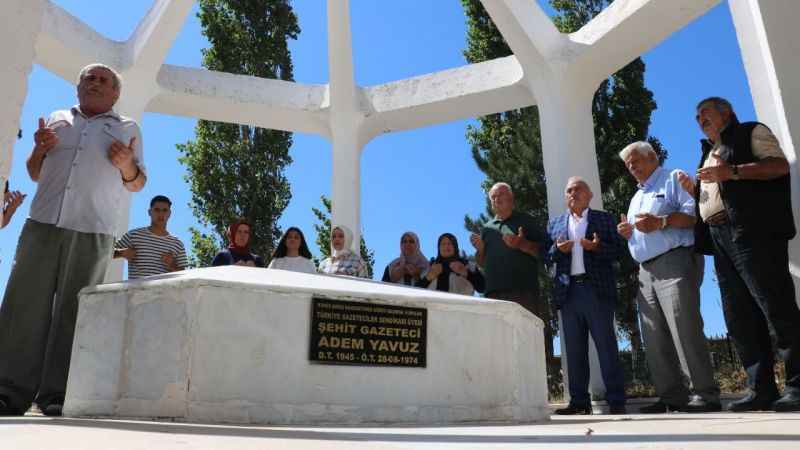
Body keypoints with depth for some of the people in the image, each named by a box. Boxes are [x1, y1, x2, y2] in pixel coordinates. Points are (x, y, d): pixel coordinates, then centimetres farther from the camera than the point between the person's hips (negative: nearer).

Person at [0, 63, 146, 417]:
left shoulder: (127, 128, 16)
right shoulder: (57, 118, 22)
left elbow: (137, 184, 13)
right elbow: (34, 174, 26)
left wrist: (126, 165, -8)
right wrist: (39, 149, 4)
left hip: (92, 232, -2)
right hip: (42, 223, 3)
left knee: (72, 312, -5)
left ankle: (57, 395, -2)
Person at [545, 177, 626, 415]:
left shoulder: (604, 219, 11)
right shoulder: (555, 224, 18)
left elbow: (618, 249, 3)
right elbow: (546, 257, 12)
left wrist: (597, 247, -14)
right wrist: (558, 250, -9)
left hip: (597, 289, -3)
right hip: (569, 291, 3)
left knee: (606, 345, -3)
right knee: (574, 349, 4)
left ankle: (616, 401, 2)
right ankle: (579, 401, 9)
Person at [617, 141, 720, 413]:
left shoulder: (673, 179, 6)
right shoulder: (636, 197, 29)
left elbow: (696, 213, -8)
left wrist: (660, 222, -18)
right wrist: (626, 233, 11)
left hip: (674, 262, -8)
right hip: (646, 270, 8)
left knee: (685, 330, -15)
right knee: (655, 337, 2)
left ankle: (706, 395, -10)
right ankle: (672, 396, 5)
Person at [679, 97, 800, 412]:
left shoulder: (751, 133, 10)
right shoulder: (708, 154, 30)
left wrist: (733, 172, -15)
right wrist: (694, 190, 12)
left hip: (752, 230, -8)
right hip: (720, 238, 8)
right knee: (739, 316, 1)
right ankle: (761, 389, 2)